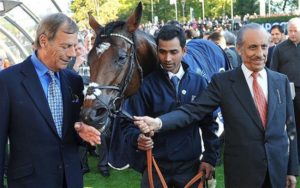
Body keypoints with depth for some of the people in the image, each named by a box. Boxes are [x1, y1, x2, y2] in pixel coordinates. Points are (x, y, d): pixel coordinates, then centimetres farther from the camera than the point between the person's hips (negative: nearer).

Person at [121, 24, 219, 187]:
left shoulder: (199, 83, 1)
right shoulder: (146, 84, -6)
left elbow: (209, 123, 6)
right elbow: (129, 122, -6)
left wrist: (210, 157, -1)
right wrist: (137, 137, -26)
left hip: (190, 166, 2)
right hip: (155, 166, -1)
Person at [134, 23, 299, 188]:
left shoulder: (281, 81, 4)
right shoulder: (223, 81, -7)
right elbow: (193, 110, -14)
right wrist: (159, 122, -31)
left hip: (278, 168, 3)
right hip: (241, 170, -2)